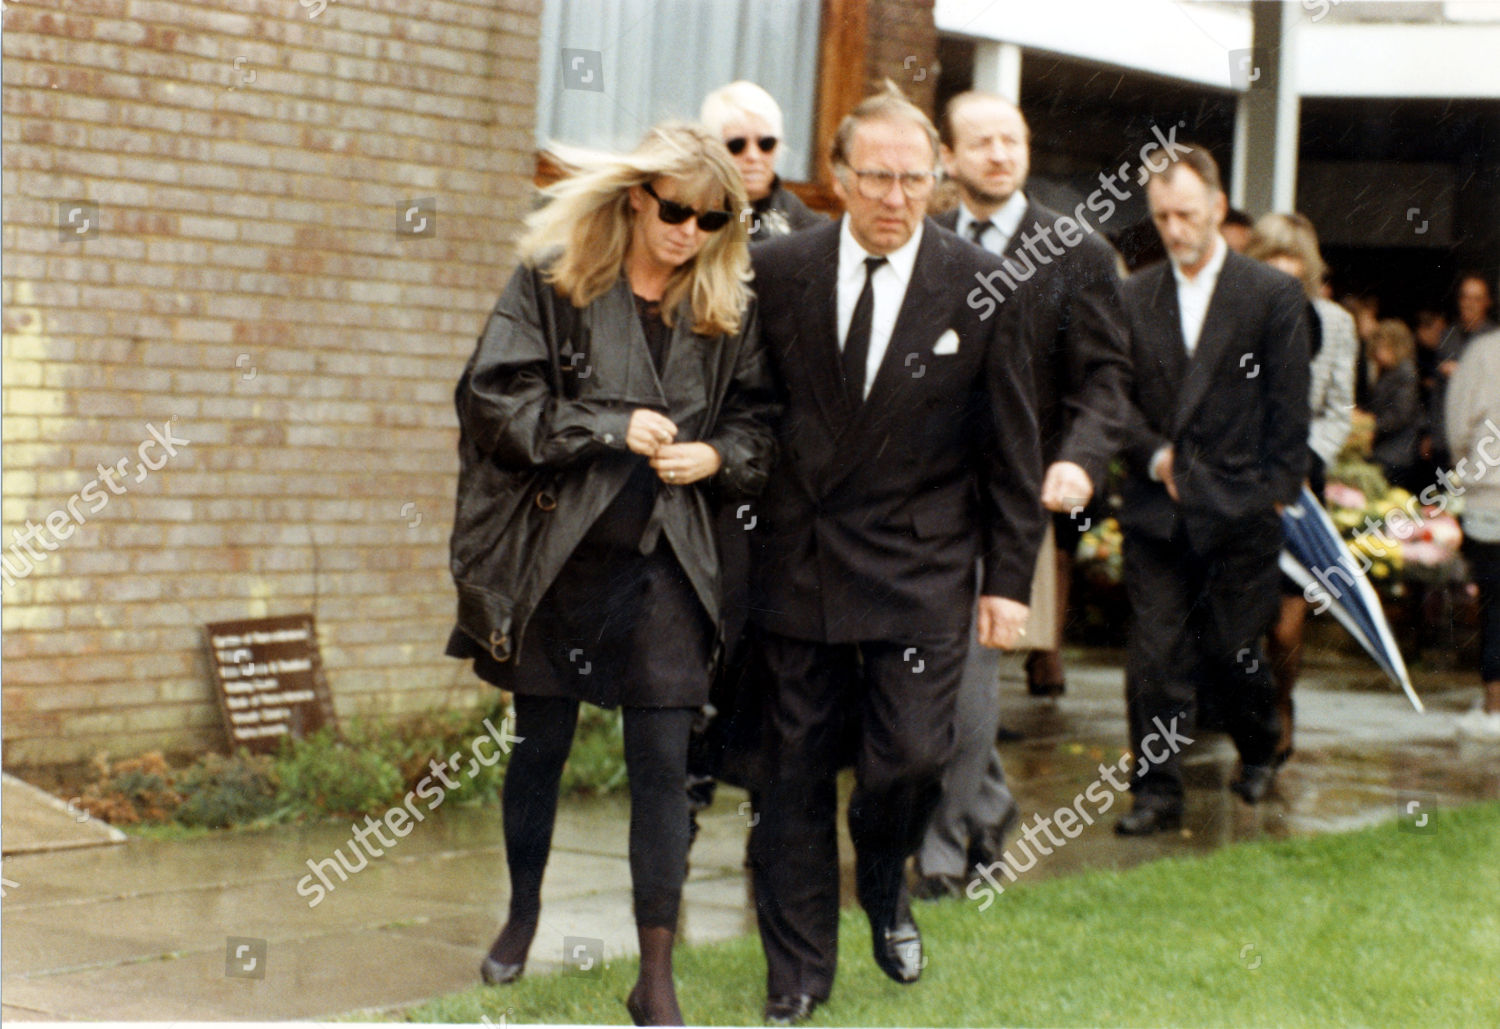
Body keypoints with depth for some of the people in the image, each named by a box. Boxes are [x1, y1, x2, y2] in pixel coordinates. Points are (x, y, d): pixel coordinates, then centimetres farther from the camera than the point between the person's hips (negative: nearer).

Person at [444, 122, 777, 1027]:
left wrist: (716, 455, -9)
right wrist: (613, 428, -16)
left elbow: (758, 419, 12)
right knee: (542, 745, 14)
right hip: (558, 557, -1)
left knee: (663, 765, -2)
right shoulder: (553, 283, -6)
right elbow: (496, 400, -11)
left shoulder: (730, 309, 3)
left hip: (666, 565, 1)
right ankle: (523, 915, 37)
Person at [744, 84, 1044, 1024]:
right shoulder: (777, 271, -1)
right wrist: (739, 539, 2)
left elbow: (1012, 444, 1)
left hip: (922, 567, -1)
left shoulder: (980, 284, -4)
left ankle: (885, 888, 28)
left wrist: (1009, 577, 0)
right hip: (801, 559, 1)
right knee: (797, 770, 6)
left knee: (913, 754, -6)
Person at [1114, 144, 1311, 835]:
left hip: (1239, 510, -2)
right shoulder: (1134, 298, 8)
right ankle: (1156, 792, 6)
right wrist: (1154, 455, -6)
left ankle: (1259, 751, 33)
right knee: (1155, 656, -1)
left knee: (1233, 650, 5)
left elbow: (1288, 409, -1)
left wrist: (1278, 494, -5)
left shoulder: (1273, 295, 0)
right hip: (1156, 509, 2)